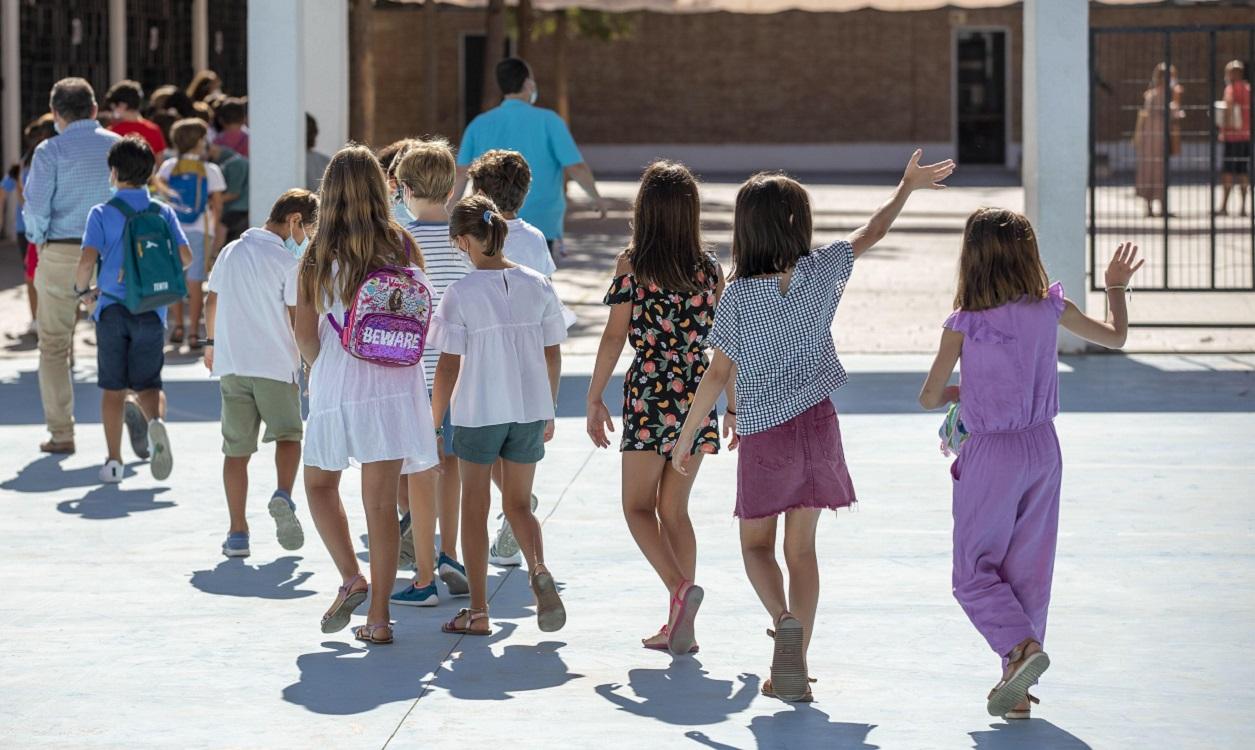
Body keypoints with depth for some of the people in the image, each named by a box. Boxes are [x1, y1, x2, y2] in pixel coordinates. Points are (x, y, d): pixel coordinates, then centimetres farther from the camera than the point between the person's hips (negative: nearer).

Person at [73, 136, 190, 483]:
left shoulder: (103, 214, -4)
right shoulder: (163, 212, 4)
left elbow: (87, 259, -14)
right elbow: (185, 256, 0)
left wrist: (83, 289, 4)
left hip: (112, 308, -1)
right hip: (151, 311, 1)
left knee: (113, 388, 8)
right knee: (147, 384, 9)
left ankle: (114, 461, 7)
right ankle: (156, 420, -24)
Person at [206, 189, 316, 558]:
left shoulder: (231, 251, 10)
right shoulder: (288, 261, -8)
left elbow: (211, 302, 20)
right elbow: (298, 320, -9)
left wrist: (211, 342, 34)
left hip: (231, 364, 4)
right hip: (276, 364, -4)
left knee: (236, 449, 7)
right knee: (288, 435, 11)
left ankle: (237, 533, 4)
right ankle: (283, 494, -17)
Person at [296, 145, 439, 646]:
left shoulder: (318, 254, -4)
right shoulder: (402, 246, -2)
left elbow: (304, 332, -4)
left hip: (335, 383, -1)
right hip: (392, 385, 1)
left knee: (320, 483, 21)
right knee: (381, 500, 3)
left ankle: (351, 578, 5)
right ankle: (378, 617, 3)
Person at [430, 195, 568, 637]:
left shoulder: (462, 293, -12)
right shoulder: (537, 286, 0)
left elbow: (449, 366, -11)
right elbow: (552, 356, 6)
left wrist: (433, 423, -1)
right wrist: (548, 411, 18)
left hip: (477, 414, -4)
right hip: (530, 410, 4)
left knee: (474, 509, 10)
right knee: (518, 504, 17)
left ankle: (478, 612, 12)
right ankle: (539, 570, -11)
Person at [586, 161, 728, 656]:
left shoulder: (632, 264, -6)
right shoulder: (709, 267, 4)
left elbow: (614, 336, -6)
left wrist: (595, 398, 1)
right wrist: (733, 407, 14)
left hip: (649, 394, -4)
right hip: (697, 394, 4)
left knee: (639, 506, 7)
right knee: (674, 509, 13)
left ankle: (680, 588, -18)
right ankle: (680, 626, 10)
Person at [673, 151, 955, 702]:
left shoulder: (738, 296, -14)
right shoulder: (822, 271, -6)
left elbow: (718, 373, -11)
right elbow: (872, 232, 11)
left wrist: (687, 436, 0)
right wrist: (908, 185, 27)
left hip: (763, 434, -3)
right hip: (817, 425, 3)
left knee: (756, 543, 12)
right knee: (801, 547, 12)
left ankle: (785, 621, -17)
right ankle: (795, 666, 9)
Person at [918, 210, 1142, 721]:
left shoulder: (965, 325, -15)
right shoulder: (1049, 308, -5)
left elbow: (929, 398, -7)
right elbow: (1115, 336, 12)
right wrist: (1117, 286, 28)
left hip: (990, 454, -4)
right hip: (1042, 448, 4)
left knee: (974, 572, 7)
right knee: (1029, 572, 11)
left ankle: (1022, 646, -17)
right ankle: (1018, 689, 13)